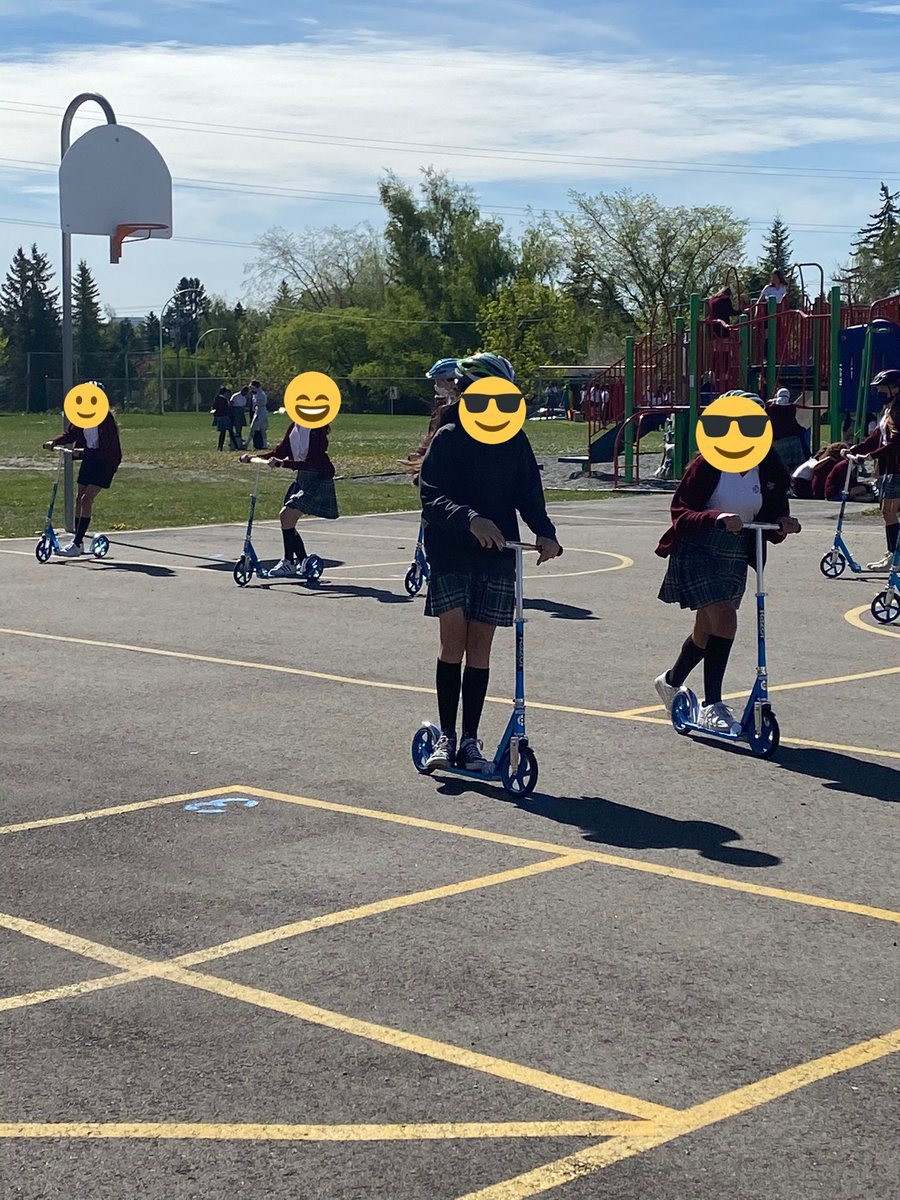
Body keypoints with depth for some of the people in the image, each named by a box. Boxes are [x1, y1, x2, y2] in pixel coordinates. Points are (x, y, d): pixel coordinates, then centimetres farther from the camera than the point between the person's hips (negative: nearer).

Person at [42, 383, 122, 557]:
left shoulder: (106, 419, -20)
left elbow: (107, 449, -24)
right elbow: (70, 435, 11)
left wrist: (84, 452, -33)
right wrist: (54, 443, -7)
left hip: (105, 461, -7)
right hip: (88, 459, 7)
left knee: (87, 499, -15)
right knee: (79, 499, 8)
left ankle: (76, 544, -13)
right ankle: (78, 542, 20)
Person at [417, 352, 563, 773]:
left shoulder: (514, 442, 8)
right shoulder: (448, 438, -3)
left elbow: (529, 495, 7)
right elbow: (431, 497, -13)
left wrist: (545, 533, -13)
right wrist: (469, 519, -30)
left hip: (497, 554, 3)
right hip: (451, 553, -3)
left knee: (480, 645, 4)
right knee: (453, 639, -9)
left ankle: (470, 739, 11)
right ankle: (446, 735, 1)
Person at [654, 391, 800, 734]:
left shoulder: (769, 469, 0)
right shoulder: (708, 464, -14)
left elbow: (772, 514, 7)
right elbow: (681, 512, -16)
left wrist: (782, 524, -17)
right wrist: (716, 517, -33)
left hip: (735, 556, 6)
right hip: (697, 551, -6)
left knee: (707, 629, 16)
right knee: (724, 621, -19)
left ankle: (671, 681, 41)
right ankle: (712, 706, -8)